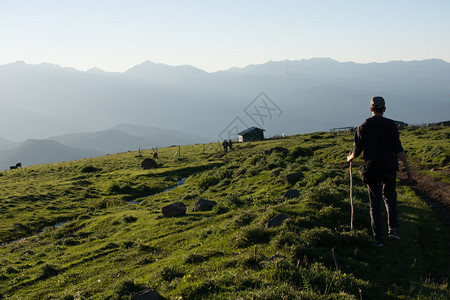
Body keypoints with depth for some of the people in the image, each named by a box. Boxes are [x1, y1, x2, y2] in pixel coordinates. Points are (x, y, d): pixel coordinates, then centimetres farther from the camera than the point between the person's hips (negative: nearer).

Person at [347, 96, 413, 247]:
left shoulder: (363, 127, -2)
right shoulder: (391, 125, -2)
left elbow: (357, 151, -2)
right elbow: (398, 148, -9)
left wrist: (350, 158, 20)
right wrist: (408, 168, -8)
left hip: (372, 170, 0)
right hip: (389, 168, 0)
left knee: (375, 203, 7)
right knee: (390, 197, 22)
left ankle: (378, 238, 6)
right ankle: (393, 228, 9)